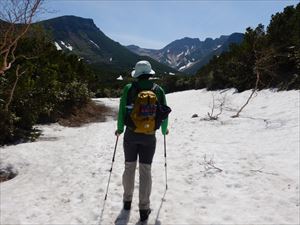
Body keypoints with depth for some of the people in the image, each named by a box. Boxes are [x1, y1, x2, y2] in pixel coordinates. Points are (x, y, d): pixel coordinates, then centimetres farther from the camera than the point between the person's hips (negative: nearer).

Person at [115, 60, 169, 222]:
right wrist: (164, 130, 20)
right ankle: (144, 209, 12)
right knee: (145, 171, 6)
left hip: (131, 134, 1)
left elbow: (121, 111, -3)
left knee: (129, 167, 16)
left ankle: (127, 201, 32)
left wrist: (120, 129, 13)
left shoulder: (129, 88, -5)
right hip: (149, 137, 0)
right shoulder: (158, 90, -2)